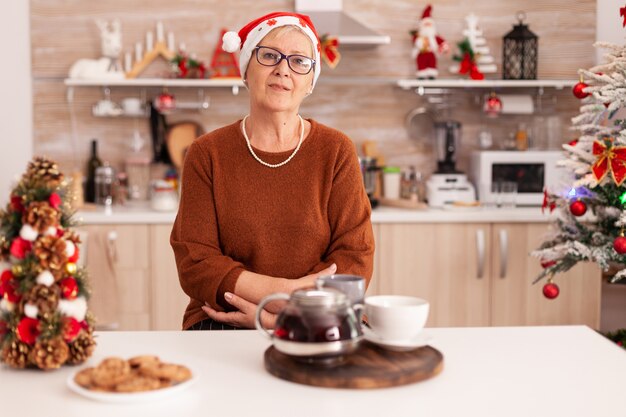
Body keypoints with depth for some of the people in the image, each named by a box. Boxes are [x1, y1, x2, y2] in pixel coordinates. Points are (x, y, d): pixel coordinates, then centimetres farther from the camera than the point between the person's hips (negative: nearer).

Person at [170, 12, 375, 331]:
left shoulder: (337, 151, 3)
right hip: (223, 321, 1)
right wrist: (285, 291, -20)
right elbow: (195, 262, -5)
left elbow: (355, 257, -3)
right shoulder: (206, 154, 3)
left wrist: (279, 312, -17)